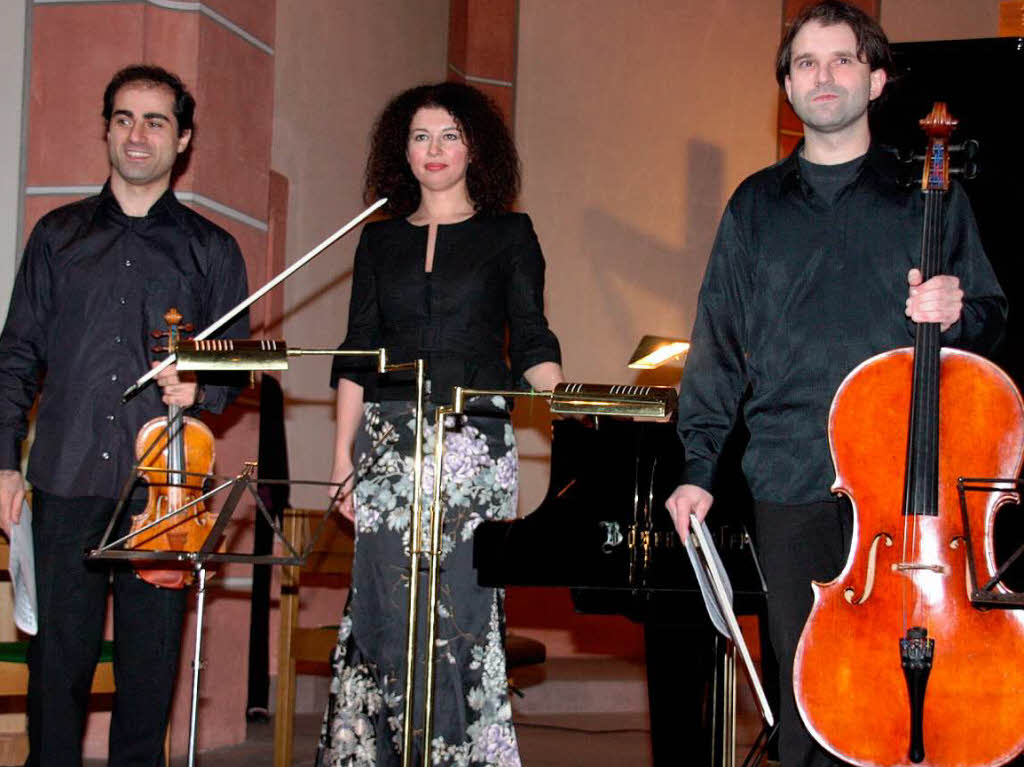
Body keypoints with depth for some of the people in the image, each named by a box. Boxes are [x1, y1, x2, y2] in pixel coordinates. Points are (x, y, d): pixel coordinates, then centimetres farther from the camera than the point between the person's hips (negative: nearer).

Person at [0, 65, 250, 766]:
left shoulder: (211, 250, 10)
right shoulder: (59, 235, 13)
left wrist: (200, 388, -10)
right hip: (67, 481, 1)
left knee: (151, 661, 1)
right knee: (57, 656, 2)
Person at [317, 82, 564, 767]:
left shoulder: (509, 235, 9)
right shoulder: (380, 240, 15)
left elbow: (531, 342, 5)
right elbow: (357, 356, 13)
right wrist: (343, 457, 7)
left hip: (475, 443, -2)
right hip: (389, 443, 2)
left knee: (462, 604, -7)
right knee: (386, 609, -2)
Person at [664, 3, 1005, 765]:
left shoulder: (927, 195, 9)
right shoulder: (756, 206, 13)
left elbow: (989, 319, 12)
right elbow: (719, 346, 13)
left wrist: (956, 313, -12)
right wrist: (698, 465, 6)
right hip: (794, 482, 1)